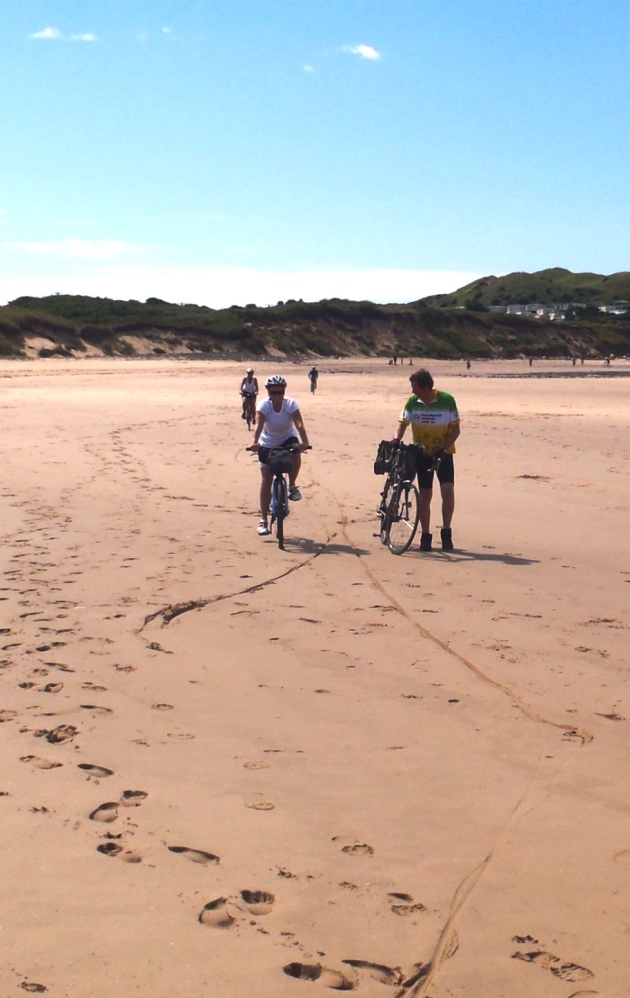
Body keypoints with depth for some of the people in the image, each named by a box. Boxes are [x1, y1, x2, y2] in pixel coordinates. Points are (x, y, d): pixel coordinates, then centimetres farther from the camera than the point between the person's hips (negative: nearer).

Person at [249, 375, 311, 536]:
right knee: (266, 480, -4)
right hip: (268, 445, 0)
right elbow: (259, 425, -38)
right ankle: (263, 520, 3)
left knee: (296, 454, -35)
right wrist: (254, 442, -56)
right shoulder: (263, 405, -23)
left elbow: (299, 424, -34)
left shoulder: (291, 404, -21)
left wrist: (305, 442, -51)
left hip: (287, 440, 0)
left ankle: (292, 486, -7)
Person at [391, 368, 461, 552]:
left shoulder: (447, 400, -14)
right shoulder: (412, 402, -6)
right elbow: (403, 423, -3)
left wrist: (443, 449, -20)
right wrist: (396, 440, -23)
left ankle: (446, 532, -1)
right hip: (422, 454, 2)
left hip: (443, 453, -2)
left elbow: (455, 429, -10)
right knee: (425, 496, 4)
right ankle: (425, 536, 15)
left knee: (448, 490, -17)